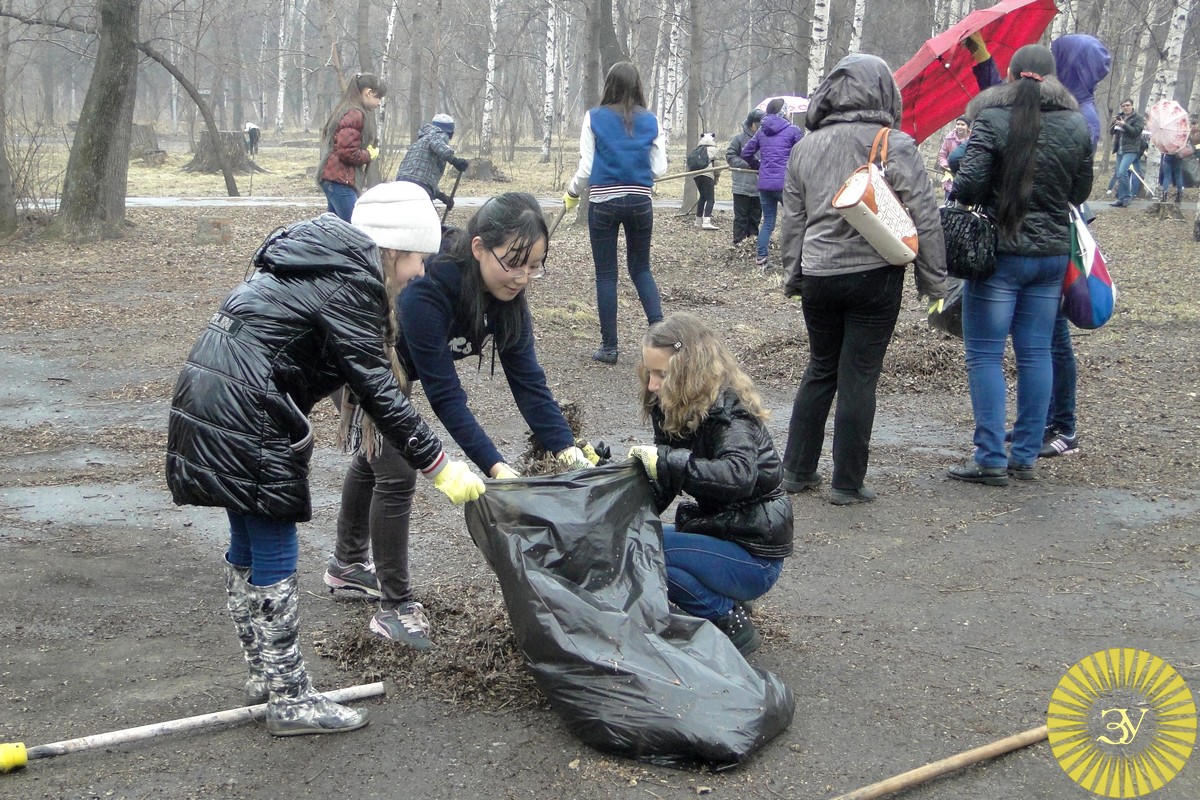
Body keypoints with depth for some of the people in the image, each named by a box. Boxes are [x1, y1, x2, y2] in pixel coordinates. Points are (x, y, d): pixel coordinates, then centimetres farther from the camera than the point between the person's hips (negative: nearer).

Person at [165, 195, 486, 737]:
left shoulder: (319, 260, 16)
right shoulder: (348, 285, -14)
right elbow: (379, 391, -16)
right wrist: (439, 467, -12)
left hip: (207, 407, 10)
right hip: (245, 422, -10)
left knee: (247, 549, 18)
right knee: (276, 559, -2)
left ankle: (264, 674, 30)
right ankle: (289, 700, 7)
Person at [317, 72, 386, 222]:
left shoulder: (344, 111, 18)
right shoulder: (355, 115, -13)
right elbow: (348, 152, -20)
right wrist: (370, 155, -4)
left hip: (332, 177, 10)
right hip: (341, 181, -10)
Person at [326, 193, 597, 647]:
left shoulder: (506, 296, -20)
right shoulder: (427, 290, -41)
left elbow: (527, 380, -21)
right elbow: (444, 393, -41)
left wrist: (569, 452, -32)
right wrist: (495, 467, -45)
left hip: (394, 372, 8)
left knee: (375, 458, 22)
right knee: (396, 472, -11)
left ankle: (347, 564, 44)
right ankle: (394, 606, 2)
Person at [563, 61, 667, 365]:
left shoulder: (594, 118, -4)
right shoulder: (650, 121, 1)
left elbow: (586, 167, -5)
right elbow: (660, 169, 0)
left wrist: (571, 193, 11)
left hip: (603, 202, -2)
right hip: (639, 201, 2)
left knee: (606, 274, 6)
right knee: (641, 268, 17)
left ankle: (609, 346, 8)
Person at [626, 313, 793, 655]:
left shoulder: (727, 414, -19)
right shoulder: (675, 410, 5)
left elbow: (738, 476, -39)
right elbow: (658, 489, 4)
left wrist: (665, 460, -37)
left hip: (754, 557, -9)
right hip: (719, 532, 9)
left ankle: (730, 621, -7)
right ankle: (723, 602, 8)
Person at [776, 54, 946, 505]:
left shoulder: (807, 146, 6)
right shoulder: (894, 145, -8)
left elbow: (791, 218, 12)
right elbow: (924, 217, -8)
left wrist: (793, 274, 20)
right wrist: (934, 280, -1)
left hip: (817, 276, 4)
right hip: (874, 276, -4)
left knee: (820, 371, 18)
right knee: (859, 378, 2)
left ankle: (797, 471, 22)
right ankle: (847, 484, 8)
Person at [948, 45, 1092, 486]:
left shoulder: (992, 120, -10)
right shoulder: (1077, 126, 4)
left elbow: (968, 185, -18)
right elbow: (1080, 192, 12)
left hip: (999, 252, -5)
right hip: (1053, 252, 5)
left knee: (985, 354, 1)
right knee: (1036, 354, 10)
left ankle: (990, 458, 0)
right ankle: (1027, 457, 15)